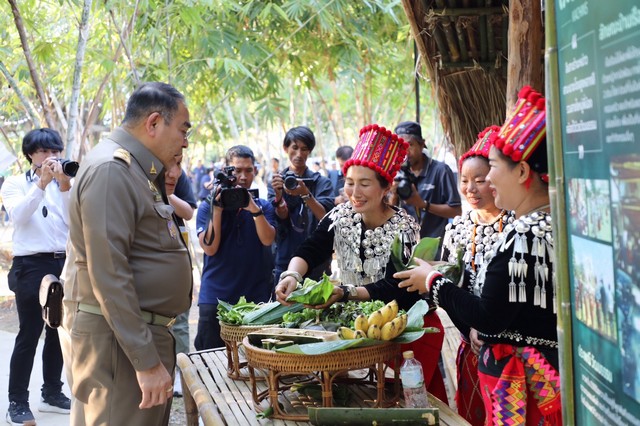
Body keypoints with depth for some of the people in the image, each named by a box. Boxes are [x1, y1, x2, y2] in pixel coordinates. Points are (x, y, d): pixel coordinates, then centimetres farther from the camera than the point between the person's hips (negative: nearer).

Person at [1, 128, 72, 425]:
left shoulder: (65, 183, 10)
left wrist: (64, 186, -13)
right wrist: (42, 183, -21)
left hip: (64, 263, 4)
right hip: (31, 265, -4)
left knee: (59, 331, 10)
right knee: (29, 334, -5)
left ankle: (52, 394, 23)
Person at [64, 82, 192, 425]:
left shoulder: (136, 171, 16)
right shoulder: (110, 169, -16)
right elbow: (108, 274, -23)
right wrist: (146, 361, -24)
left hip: (146, 332, 10)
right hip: (120, 340, -10)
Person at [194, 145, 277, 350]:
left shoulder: (264, 206, 8)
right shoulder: (208, 207, 4)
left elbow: (267, 239, -10)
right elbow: (210, 248, -9)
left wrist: (253, 208, -23)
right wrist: (217, 209, -14)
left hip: (256, 297, 1)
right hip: (215, 297, -1)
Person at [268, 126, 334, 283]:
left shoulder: (321, 182, 3)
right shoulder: (277, 181, 7)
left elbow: (325, 217, -13)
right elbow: (281, 217, -8)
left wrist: (305, 194, -28)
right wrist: (278, 197, -29)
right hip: (285, 261, 1)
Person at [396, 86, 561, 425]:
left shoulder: (525, 237, -22)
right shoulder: (552, 225, 7)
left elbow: (488, 317, -20)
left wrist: (433, 283, -8)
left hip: (521, 381, -9)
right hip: (543, 373, 9)